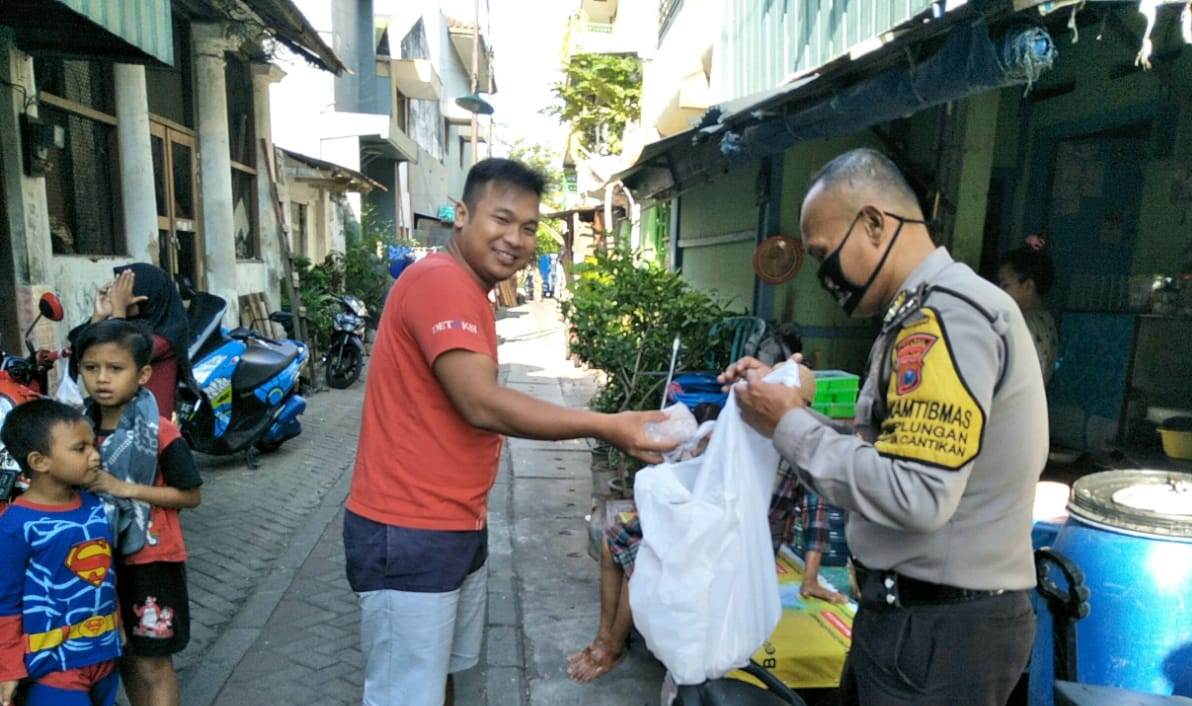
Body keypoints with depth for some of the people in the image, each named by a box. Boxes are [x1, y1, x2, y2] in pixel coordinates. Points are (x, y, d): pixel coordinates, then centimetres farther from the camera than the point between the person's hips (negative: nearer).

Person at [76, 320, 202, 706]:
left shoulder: (159, 433, -18)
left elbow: (190, 496, -16)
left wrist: (125, 488, -22)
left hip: (152, 558, -6)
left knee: (152, 663, 4)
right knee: (124, 655, 19)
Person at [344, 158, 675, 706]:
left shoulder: (467, 291, 14)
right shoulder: (440, 281, -19)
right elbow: (483, 405, -28)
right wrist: (606, 427, -27)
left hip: (456, 526, 10)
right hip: (408, 535, -10)